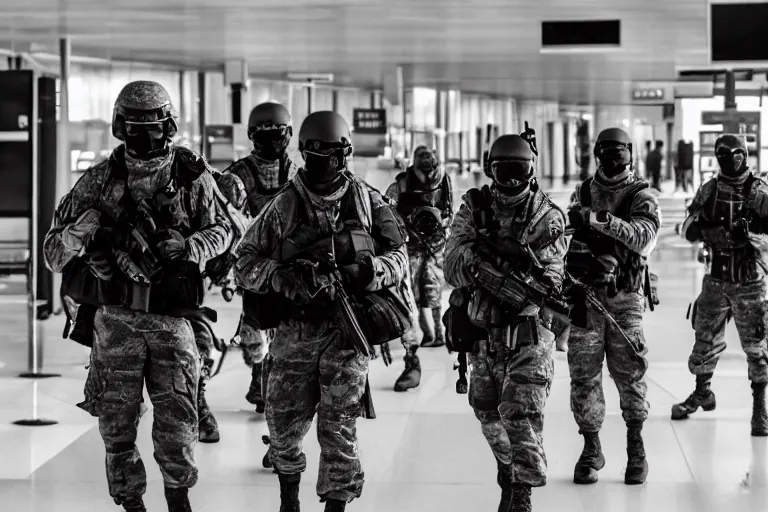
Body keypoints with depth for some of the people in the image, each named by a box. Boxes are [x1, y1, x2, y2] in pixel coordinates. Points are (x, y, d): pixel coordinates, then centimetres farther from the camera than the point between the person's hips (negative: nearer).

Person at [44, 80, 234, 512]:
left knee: (177, 420, 0)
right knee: (118, 423, 6)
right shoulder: (101, 180, 0)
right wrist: (81, 231, -20)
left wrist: (188, 246, -10)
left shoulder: (192, 177, -2)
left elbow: (222, 229, 11)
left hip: (173, 318, -1)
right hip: (117, 318, 1)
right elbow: (55, 253, 3)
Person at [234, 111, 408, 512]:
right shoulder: (283, 206, 0)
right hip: (294, 332, 1)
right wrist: (282, 274, -16)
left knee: (339, 427, -1)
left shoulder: (367, 201, 2)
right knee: (285, 422, 8)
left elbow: (398, 256, 8)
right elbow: (245, 265, 2)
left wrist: (366, 272, -12)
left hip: (346, 332, -1)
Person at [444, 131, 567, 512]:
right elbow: (453, 262, -9)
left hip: (529, 328, -3)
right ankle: (508, 465, 41)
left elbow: (551, 275, -13)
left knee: (522, 412, -11)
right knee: (487, 410, 16)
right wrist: (475, 263, -29)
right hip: (483, 327, 4)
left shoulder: (549, 217, -4)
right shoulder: (475, 207, 2)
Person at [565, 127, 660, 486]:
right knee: (584, 374, 0)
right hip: (584, 294, 2)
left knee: (630, 373, -2)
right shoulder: (582, 194, 13)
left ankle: (635, 445, 14)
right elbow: (566, 235, 15)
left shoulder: (641, 197, 2)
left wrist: (604, 220, -27)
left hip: (625, 297, -2)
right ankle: (591, 449, 10)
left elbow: (645, 238, -16)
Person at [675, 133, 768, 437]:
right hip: (716, 278, 3)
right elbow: (688, 232, 3)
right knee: (705, 340, 12)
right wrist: (700, 223, -18)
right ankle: (702, 393, 33)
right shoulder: (709, 191, 5)